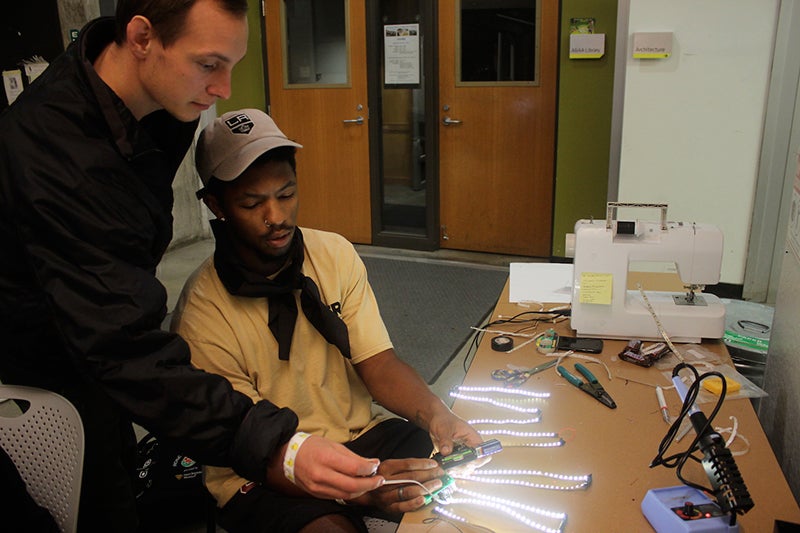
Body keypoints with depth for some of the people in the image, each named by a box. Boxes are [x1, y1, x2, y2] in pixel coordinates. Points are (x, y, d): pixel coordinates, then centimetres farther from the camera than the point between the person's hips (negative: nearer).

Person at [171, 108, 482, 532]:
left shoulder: (335, 254, -4)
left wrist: (438, 417, -25)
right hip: (262, 480, -4)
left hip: (356, 434, 5)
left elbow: (377, 362, -5)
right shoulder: (202, 316, -19)